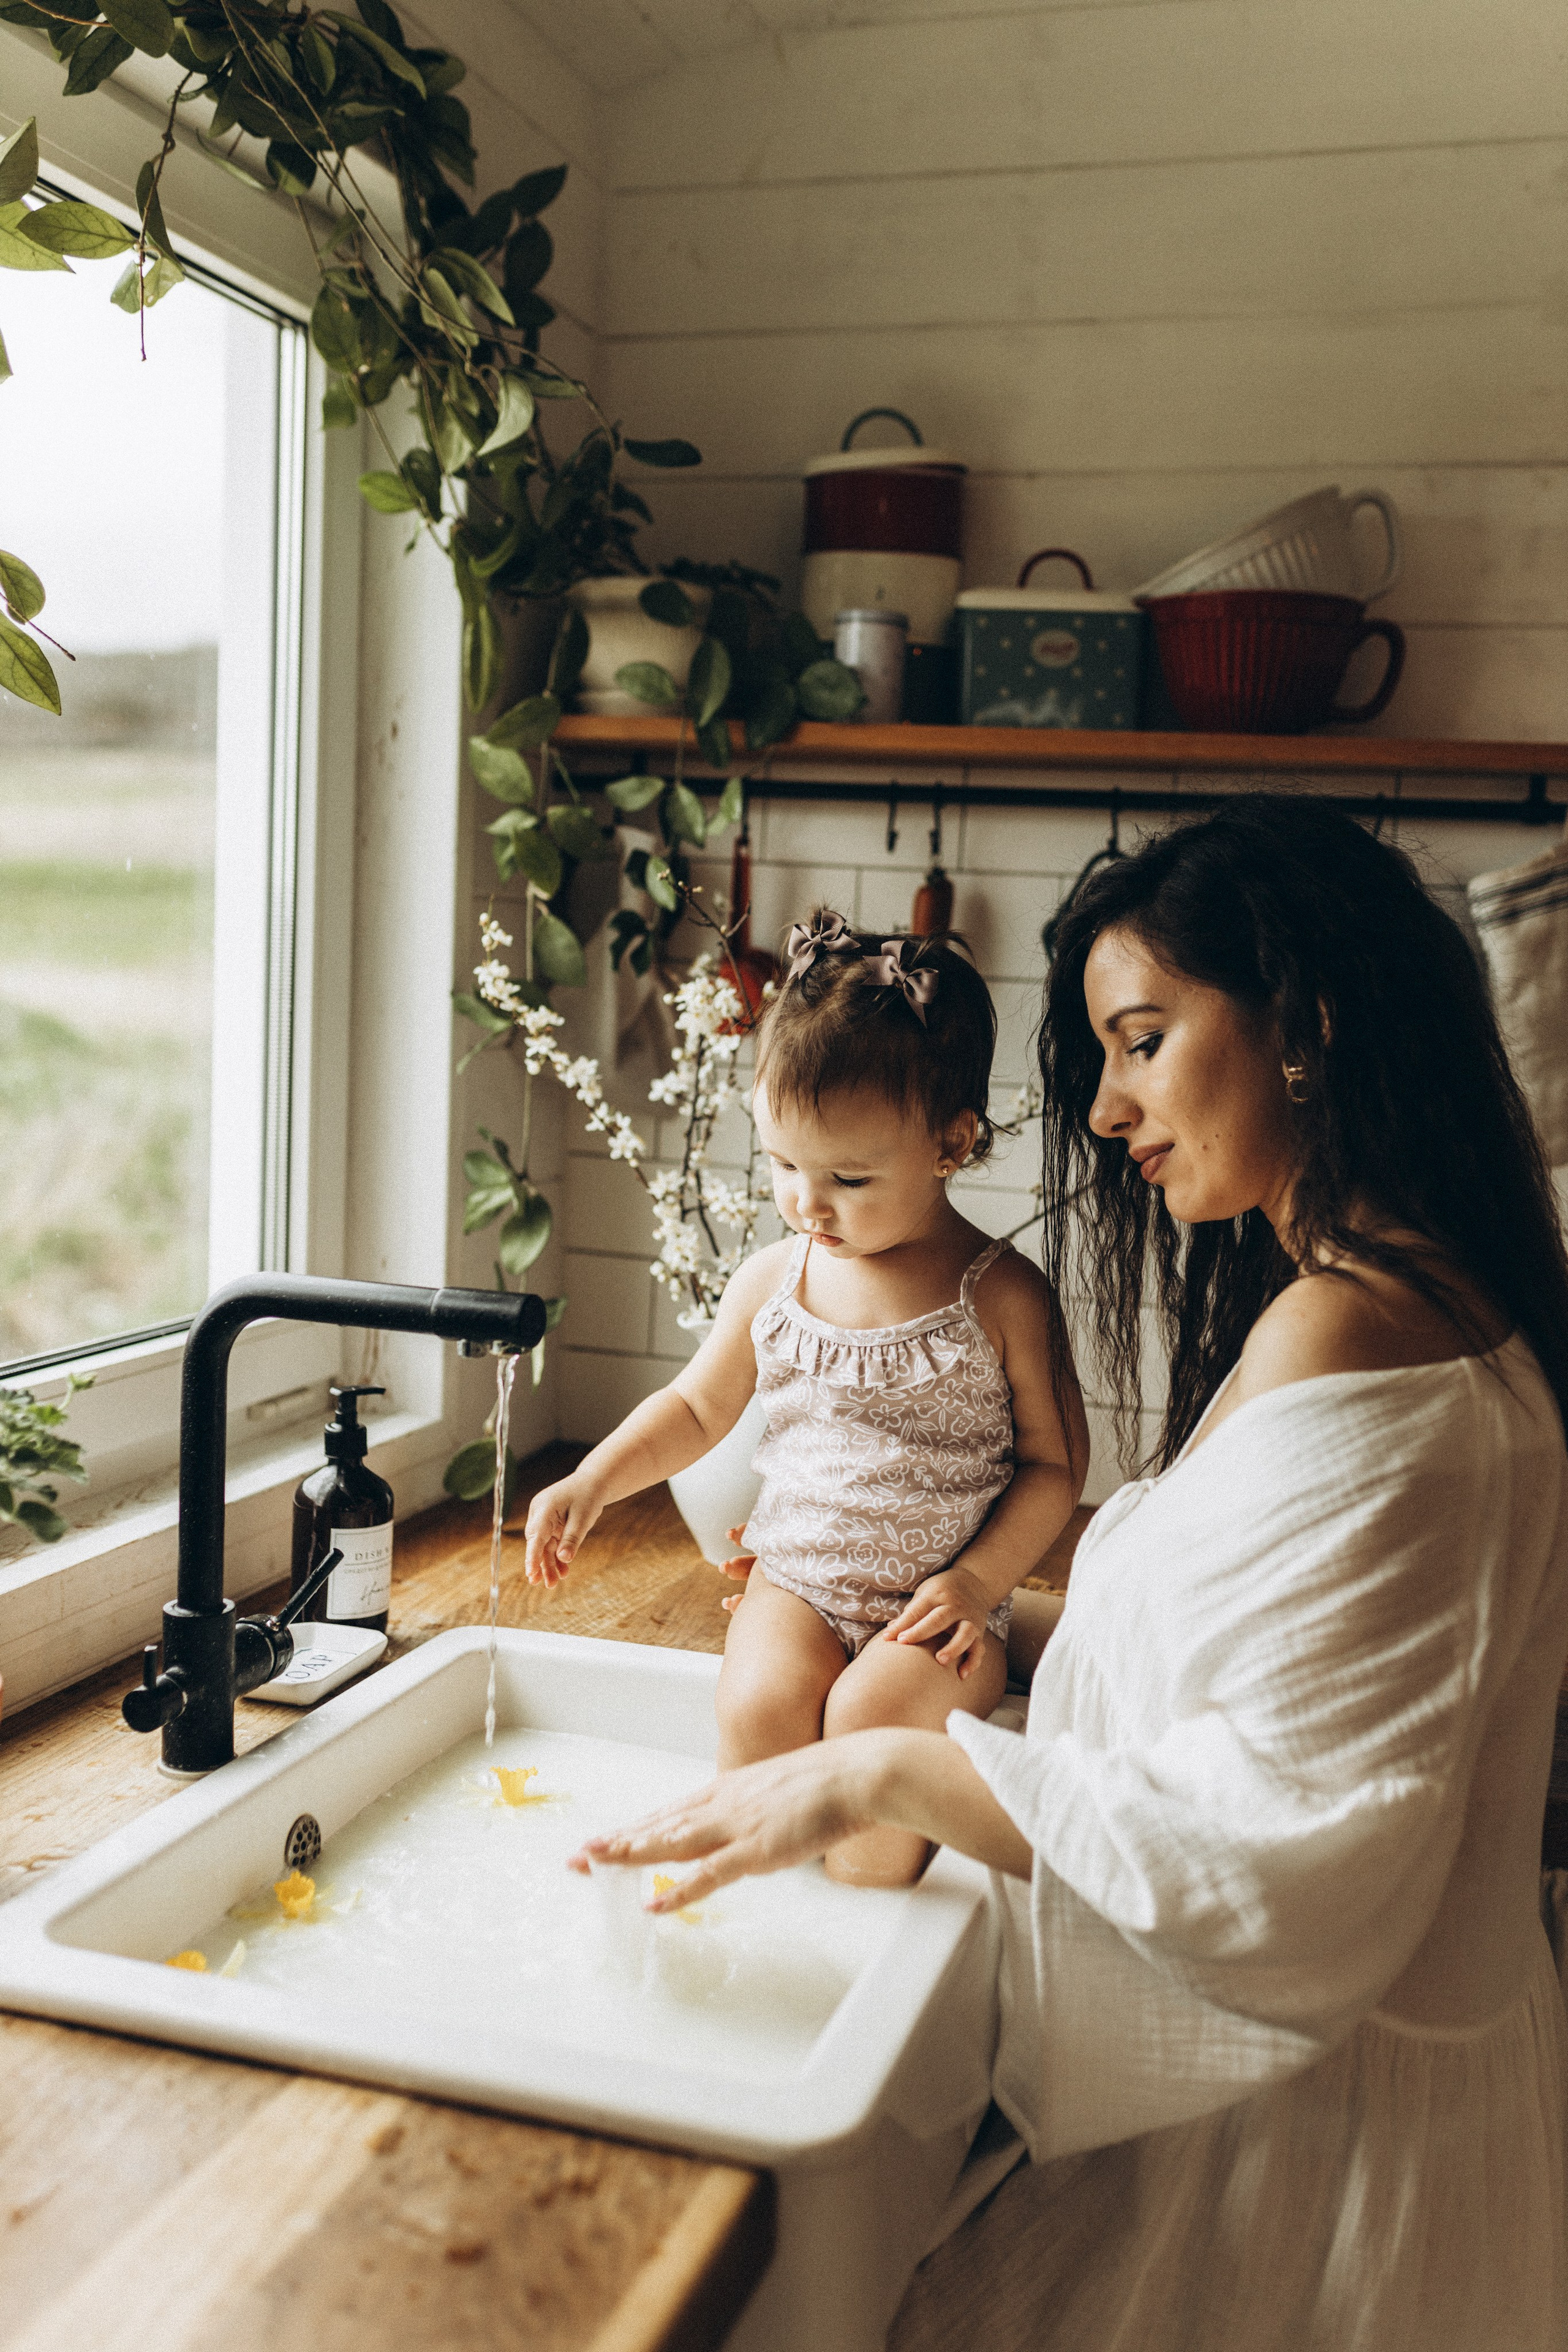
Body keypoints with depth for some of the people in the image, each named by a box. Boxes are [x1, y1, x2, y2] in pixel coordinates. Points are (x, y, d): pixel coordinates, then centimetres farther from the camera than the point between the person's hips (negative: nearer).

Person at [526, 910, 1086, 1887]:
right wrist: (594, 1481, 3)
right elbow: (698, 1407, 16)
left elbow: (1055, 1462, -1)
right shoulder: (773, 1282, 2)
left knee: (873, 1711, -29)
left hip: (937, 1608, -2)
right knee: (761, 1703, -26)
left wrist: (977, 1581, -12)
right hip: (799, 1589, 3)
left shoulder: (1002, 1296, -7)